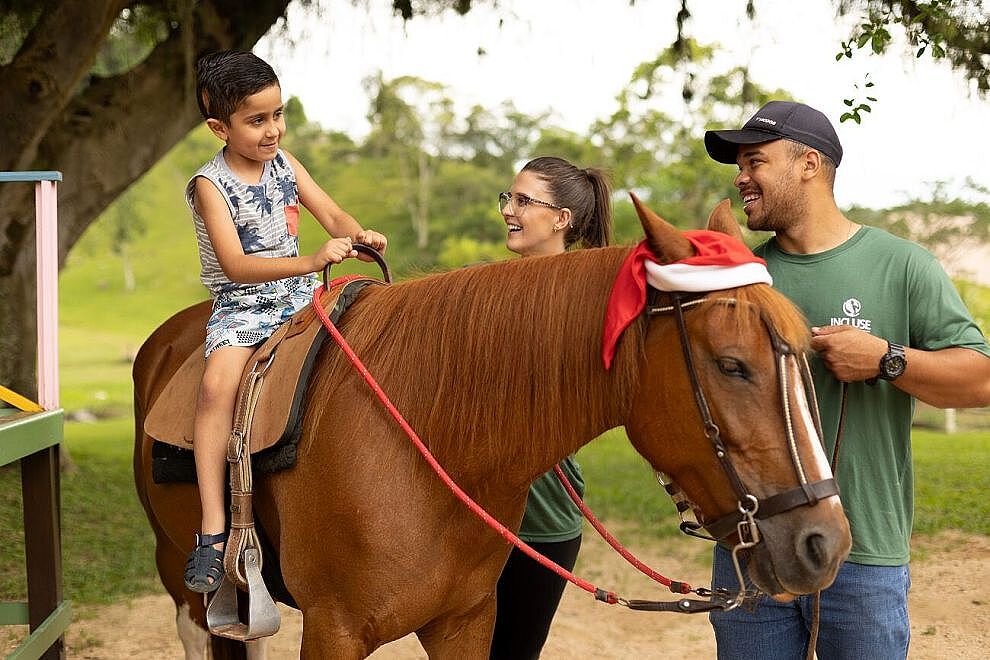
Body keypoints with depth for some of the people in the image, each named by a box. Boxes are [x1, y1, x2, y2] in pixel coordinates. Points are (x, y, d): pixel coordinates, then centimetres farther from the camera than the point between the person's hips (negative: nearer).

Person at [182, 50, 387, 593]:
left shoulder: (283, 162, 5)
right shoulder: (211, 185, -13)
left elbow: (331, 214, 7)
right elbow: (235, 265, -24)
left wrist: (359, 235, -18)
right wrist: (312, 261, -35)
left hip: (296, 295, 6)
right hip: (241, 307, -6)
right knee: (218, 384, -29)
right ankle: (213, 531, -29)